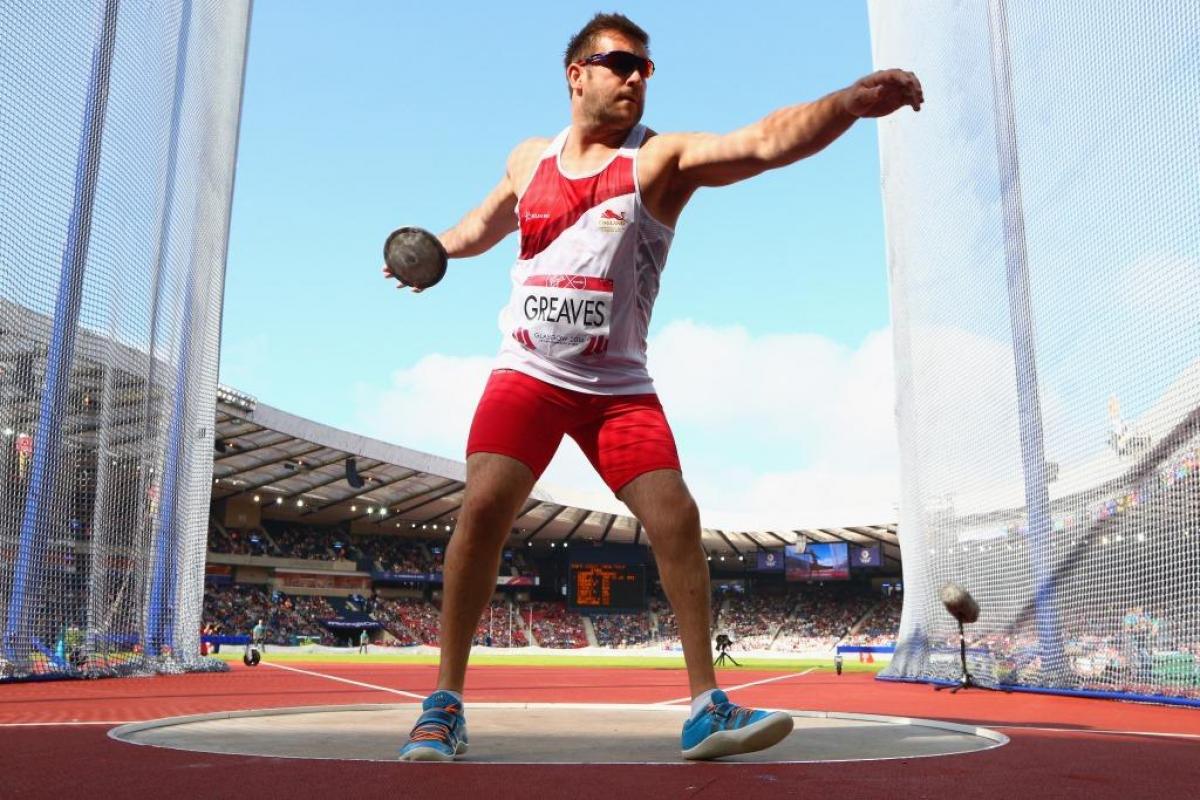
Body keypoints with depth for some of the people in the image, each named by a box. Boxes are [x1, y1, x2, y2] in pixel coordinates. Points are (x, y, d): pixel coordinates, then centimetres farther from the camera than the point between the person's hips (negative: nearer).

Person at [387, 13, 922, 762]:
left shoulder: (663, 159, -4)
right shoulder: (528, 159, 8)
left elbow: (765, 141, -22)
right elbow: (484, 226, 30)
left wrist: (853, 101, -35)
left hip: (618, 386, -1)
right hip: (527, 374, 1)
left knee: (676, 516, -12)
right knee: (482, 509, -14)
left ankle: (707, 707, 1)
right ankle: (445, 706, -1)